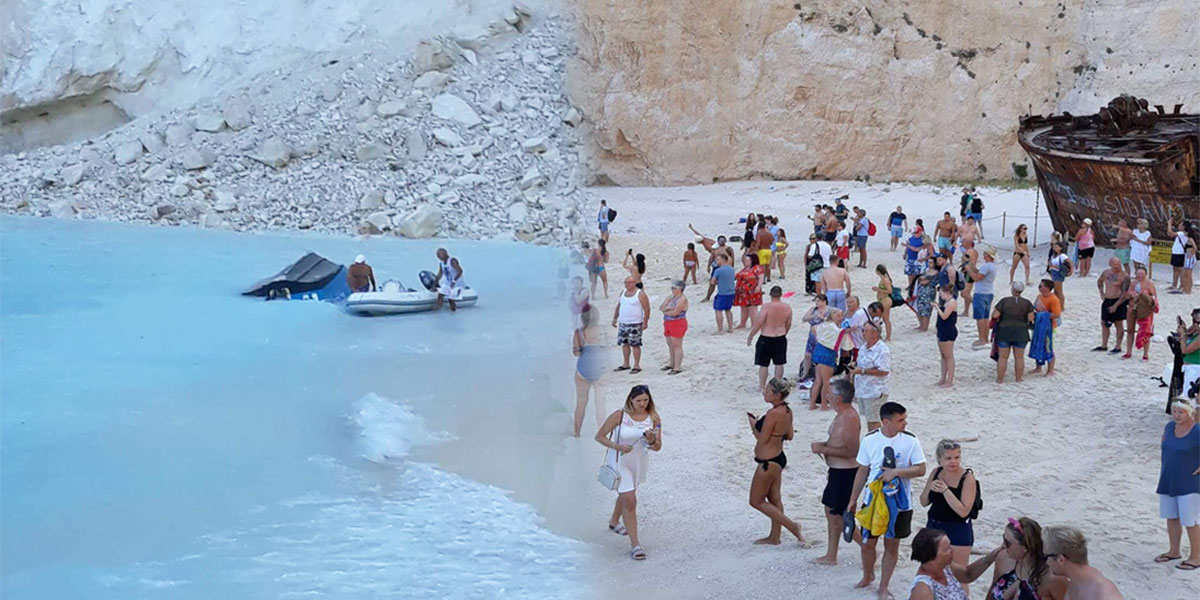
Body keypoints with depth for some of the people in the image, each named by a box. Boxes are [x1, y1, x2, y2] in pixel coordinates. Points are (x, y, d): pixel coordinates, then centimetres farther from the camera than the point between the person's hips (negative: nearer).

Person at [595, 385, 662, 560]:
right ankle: (634, 544, -5)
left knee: (626, 494, 27)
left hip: (639, 462, 5)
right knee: (630, 501, -11)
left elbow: (658, 447, -6)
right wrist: (617, 446, -29)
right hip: (619, 462, -5)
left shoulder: (654, 419, -11)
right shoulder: (620, 416, -21)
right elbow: (599, 436, -14)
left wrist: (651, 440, -29)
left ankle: (614, 522, 55)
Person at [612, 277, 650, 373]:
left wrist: (645, 322, -16)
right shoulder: (623, 293, 13)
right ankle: (625, 364, 20)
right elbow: (618, 307, 20)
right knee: (625, 344, 10)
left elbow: (646, 309, -10)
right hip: (622, 323, 7)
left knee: (635, 344, -6)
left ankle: (637, 366, -2)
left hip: (635, 324, -7)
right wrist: (614, 319, 14)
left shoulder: (640, 294, -8)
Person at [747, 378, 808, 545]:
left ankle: (792, 525, 1)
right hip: (778, 458, 9)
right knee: (774, 499, 18)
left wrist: (754, 425, -6)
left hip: (768, 462, -9)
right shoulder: (787, 411, 2)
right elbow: (790, 435, 12)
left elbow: (762, 439, -21)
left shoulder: (773, 413, -26)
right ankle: (774, 536, 26)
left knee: (756, 501, 4)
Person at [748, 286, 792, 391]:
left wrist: (750, 336, -6)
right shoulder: (787, 307, -3)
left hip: (766, 339, -4)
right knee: (779, 364, 13)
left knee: (763, 364, 5)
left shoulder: (767, 307, -17)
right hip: (780, 338, 4)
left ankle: (762, 387, 8)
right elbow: (788, 324, 9)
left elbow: (758, 323, -16)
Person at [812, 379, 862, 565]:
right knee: (831, 511, 18)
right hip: (837, 471, 11)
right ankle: (831, 555, 29)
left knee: (838, 517, -3)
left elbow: (851, 450, -26)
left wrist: (825, 449, -21)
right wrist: (823, 444, 7)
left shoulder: (849, 418, -23)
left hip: (845, 473, -11)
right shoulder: (841, 415, 9)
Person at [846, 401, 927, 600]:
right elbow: (862, 472, 3)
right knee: (868, 542, 10)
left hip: (899, 503, -1)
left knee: (892, 544, 9)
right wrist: (853, 500, 6)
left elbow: (921, 470, -10)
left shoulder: (910, 440, -10)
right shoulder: (870, 440, -6)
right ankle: (868, 576, 38)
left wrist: (895, 472, -24)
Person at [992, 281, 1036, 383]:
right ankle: (1019, 378, 13)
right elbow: (1030, 319, -4)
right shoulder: (1027, 303, -3)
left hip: (1004, 332, -1)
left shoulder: (1004, 301, -7)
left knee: (1003, 357, 4)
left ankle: (1000, 378, 6)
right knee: (1019, 357, 9)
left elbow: (995, 315, -9)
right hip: (1021, 333, 1)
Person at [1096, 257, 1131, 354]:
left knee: (1119, 324, 3)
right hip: (1106, 301, 7)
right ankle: (1104, 346, 24)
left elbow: (1125, 293, -18)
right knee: (1104, 323, 13)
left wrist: (1115, 305, -20)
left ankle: (1118, 347, 11)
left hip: (1118, 301, -7)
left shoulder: (1124, 276, -15)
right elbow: (1099, 281, 26)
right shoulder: (1106, 272, 5)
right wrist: (1101, 293, 13)